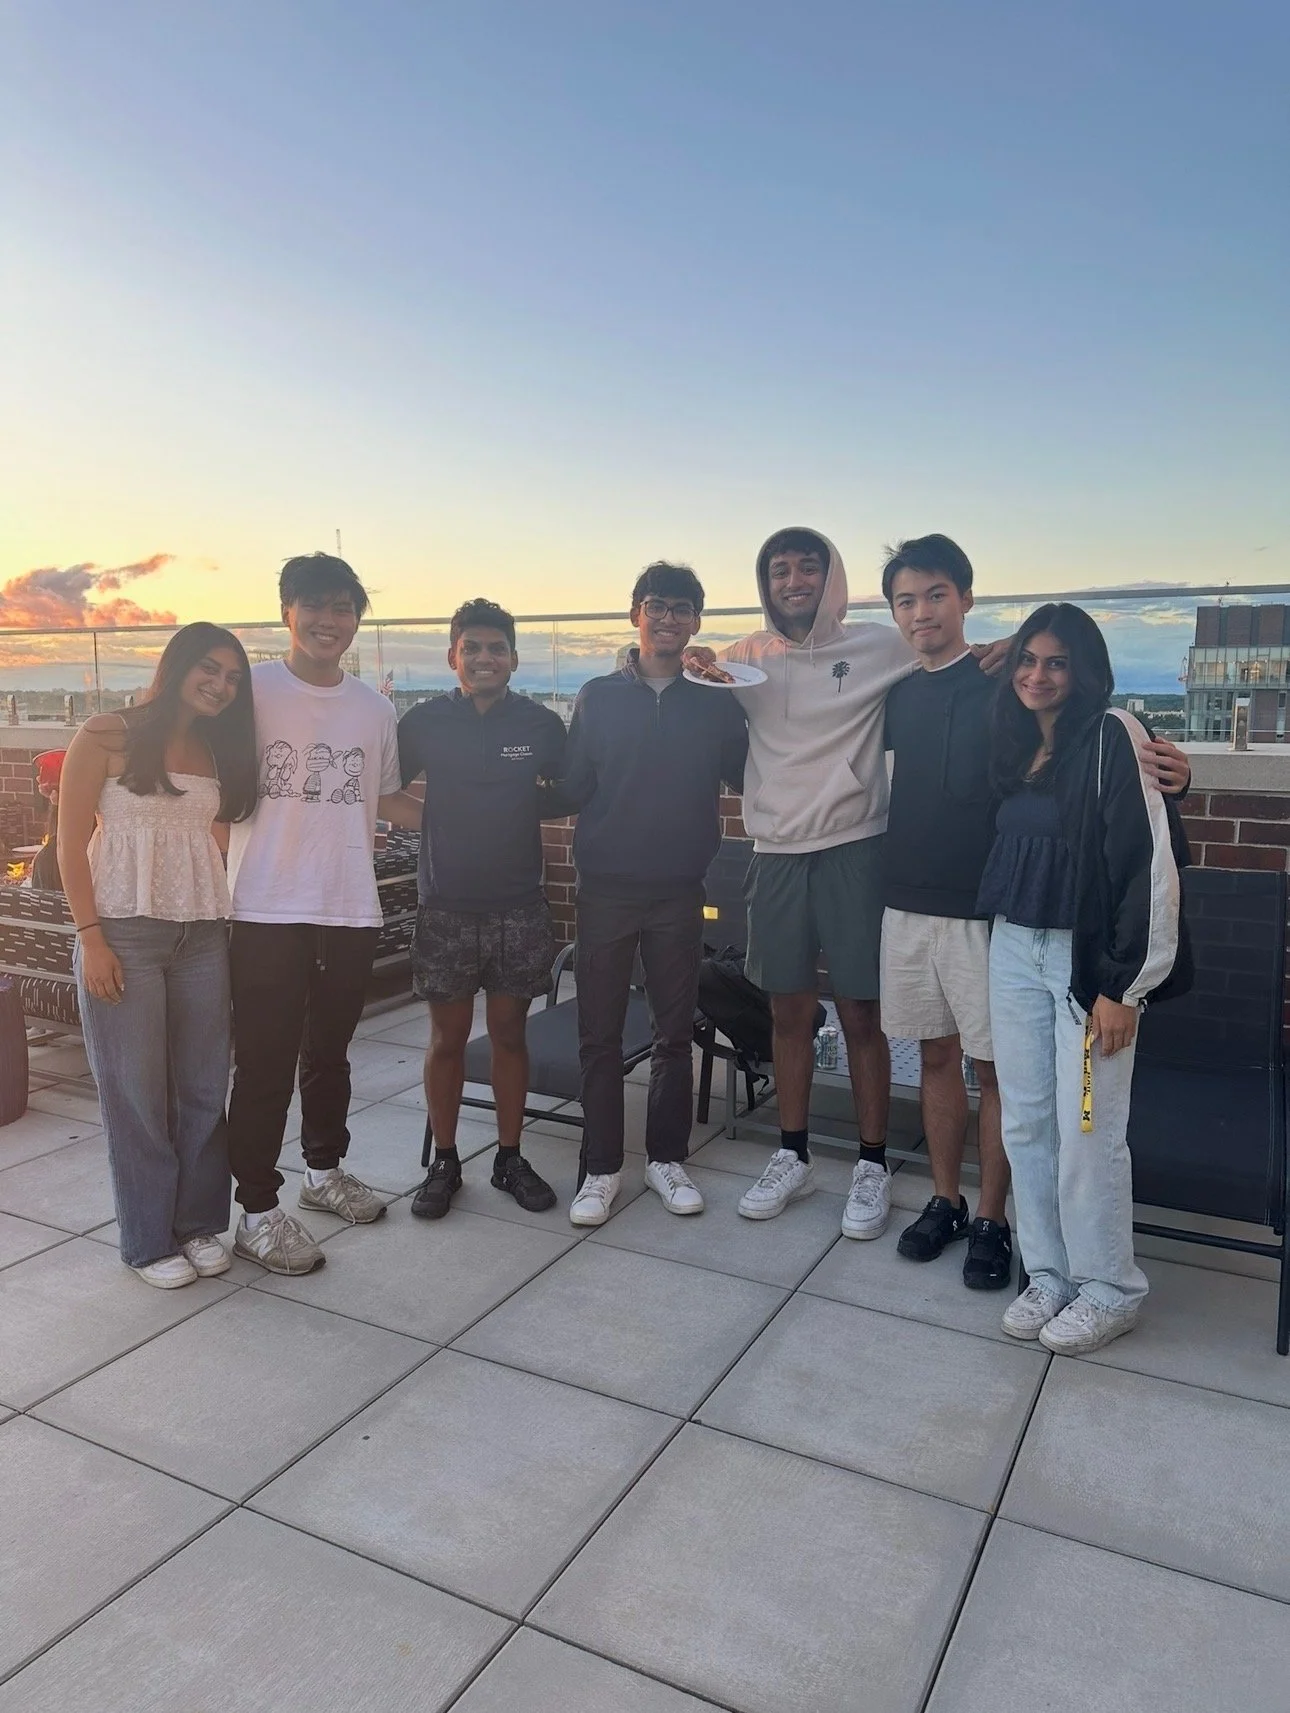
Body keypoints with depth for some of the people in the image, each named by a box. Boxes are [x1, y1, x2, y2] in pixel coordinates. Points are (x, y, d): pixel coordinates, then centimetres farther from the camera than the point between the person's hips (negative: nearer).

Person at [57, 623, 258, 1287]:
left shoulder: (216, 752, 11)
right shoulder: (108, 736, -4)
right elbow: (71, 842, -6)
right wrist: (91, 937, -11)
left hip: (202, 935, 5)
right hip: (124, 934, -5)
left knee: (202, 1086, 9)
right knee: (137, 1092, 4)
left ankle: (200, 1223, 24)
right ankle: (149, 1241, 19)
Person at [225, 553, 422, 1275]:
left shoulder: (375, 708, 8)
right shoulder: (251, 689, -4)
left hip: (350, 910, 4)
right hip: (267, 910, -4)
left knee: (330, 1052, 19)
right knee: (266, 1062, 1)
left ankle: (325, 1169, 38)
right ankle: (258, 1210, 15)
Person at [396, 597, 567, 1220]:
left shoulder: (542, 725, 0)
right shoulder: (423, 722, -1)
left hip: (519, 908, 1)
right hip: (445, 907, 0)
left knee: (509, 1033, 11)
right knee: (447, 1037, 8)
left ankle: (510, 1157, 25)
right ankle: (444, 1161, 24)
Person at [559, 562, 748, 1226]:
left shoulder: (717, 703, 4)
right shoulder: (599, 697, 3)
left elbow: (747, 779, 3)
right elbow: (572, 789, 1)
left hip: (679, 891, 0)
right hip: (606, 889, 0)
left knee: (675, 1032, 10)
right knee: (600, 1034, 5)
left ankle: (667, 1157, 26)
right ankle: (602, 1167, 18)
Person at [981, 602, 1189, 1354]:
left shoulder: (1112, 736, -11)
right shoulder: (1018, 746, 11)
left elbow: (1149, 863, -16)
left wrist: (1125, 985, -16)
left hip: (1088, 955, -7)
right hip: (1014, 950, 7)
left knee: (1087, 1130, 0)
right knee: (1025, 1122, 10)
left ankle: (1110, 1289, 19)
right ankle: (1050, 1274, 26)